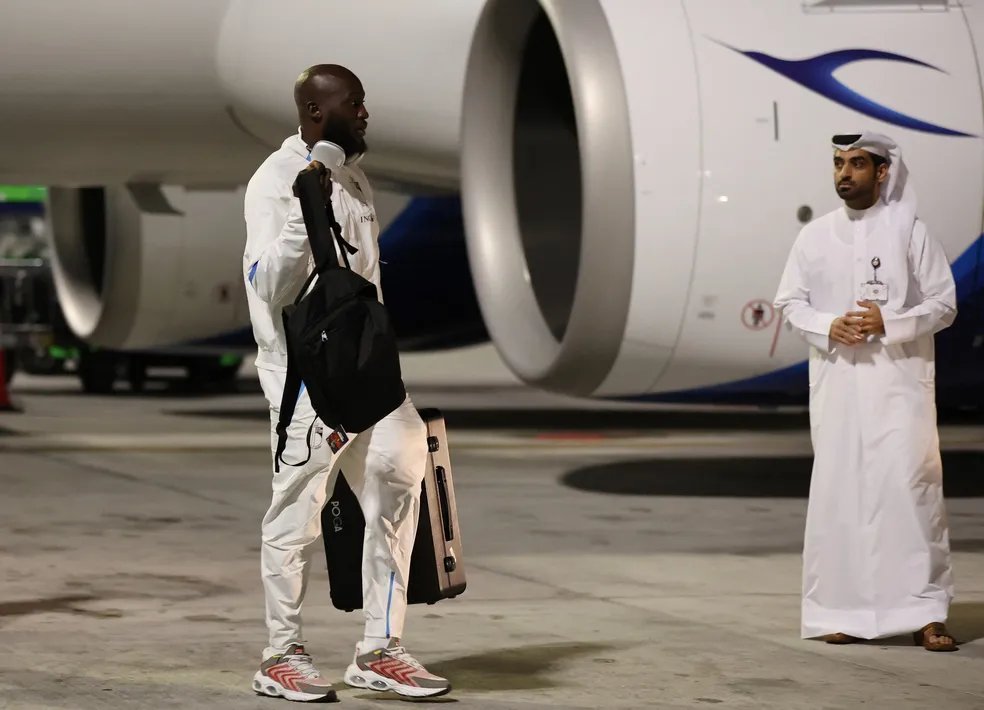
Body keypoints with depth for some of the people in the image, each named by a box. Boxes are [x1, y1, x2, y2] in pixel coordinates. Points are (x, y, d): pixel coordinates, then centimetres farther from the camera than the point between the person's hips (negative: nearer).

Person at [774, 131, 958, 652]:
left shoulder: (909, 232, 0)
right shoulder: (815, 236, 7)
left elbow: (943, 304, 0)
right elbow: (789, 301, 10)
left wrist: (889, 324, -15)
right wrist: (828, 327, -9)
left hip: (898, 380, -2)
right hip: (836, 380, 3)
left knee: (910, 486, -9)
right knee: (838, 488, 2)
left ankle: (926, 613, -6)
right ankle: (843, 609, 9)